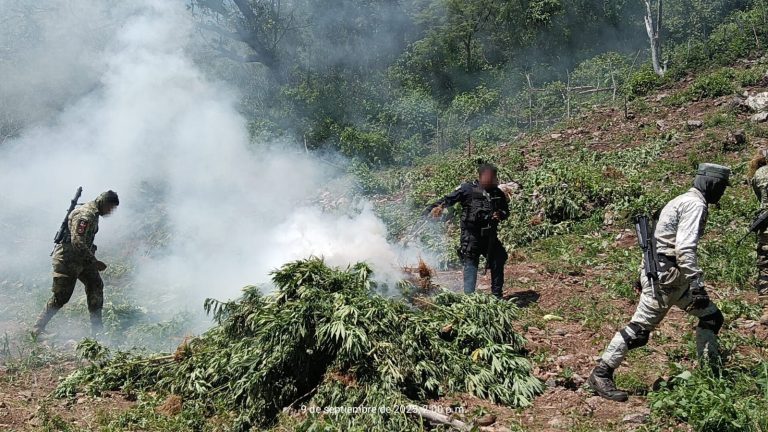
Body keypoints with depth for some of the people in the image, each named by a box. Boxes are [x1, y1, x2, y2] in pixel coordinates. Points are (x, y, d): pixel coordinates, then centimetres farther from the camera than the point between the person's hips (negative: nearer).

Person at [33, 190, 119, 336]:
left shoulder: (94, 214, 11)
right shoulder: (85, 215, -21)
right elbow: (78, 243, -27)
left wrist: (92, 260, 18)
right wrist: (94, 261, -21)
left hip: (81, 259, 10)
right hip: (67, 260, -10)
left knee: (96, 286, 4)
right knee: (61, 296, -2)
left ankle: (97, 328, 9)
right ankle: (38, 327, 13)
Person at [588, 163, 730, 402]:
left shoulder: (684, 200, 18)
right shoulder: (696, 204, -14)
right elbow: (685, 248, -24)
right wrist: (697, 286, -25)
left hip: (675, 277, 11)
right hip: (665, 276, -11)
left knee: (712, 317, 14)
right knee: (640, 328, -9)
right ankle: (601, 375, -3)